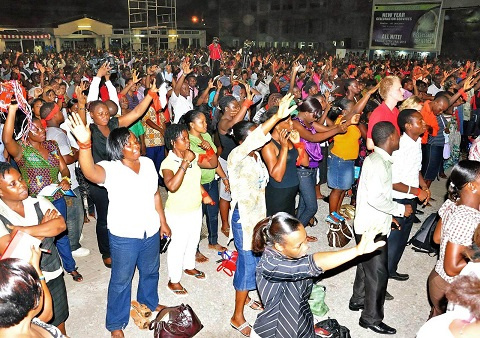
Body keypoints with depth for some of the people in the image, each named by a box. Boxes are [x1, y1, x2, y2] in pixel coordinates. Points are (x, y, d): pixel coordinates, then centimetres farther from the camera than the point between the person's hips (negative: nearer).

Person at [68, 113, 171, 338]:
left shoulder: (148, 163, -4)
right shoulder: (110, 169, -21)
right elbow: (90, 172, -45)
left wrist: (162, 222, 12)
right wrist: (85, 144, -62)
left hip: (151, 232, 5)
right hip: (124, 236, -5)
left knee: (150, 271, 27)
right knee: (121, 281, 13)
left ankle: (149, 301, 57)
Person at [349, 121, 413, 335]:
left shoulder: (380, 160, 8)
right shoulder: (377, 163, -22)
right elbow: (375, 198, -27)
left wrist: (389, 215, 15)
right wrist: (400, 210, -16)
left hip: (374, 225, 10)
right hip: (372, 228, -10)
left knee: (367, 265, 22)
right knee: (378, 272, 0)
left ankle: (358, 300, 40)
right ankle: (371, 318, 14)